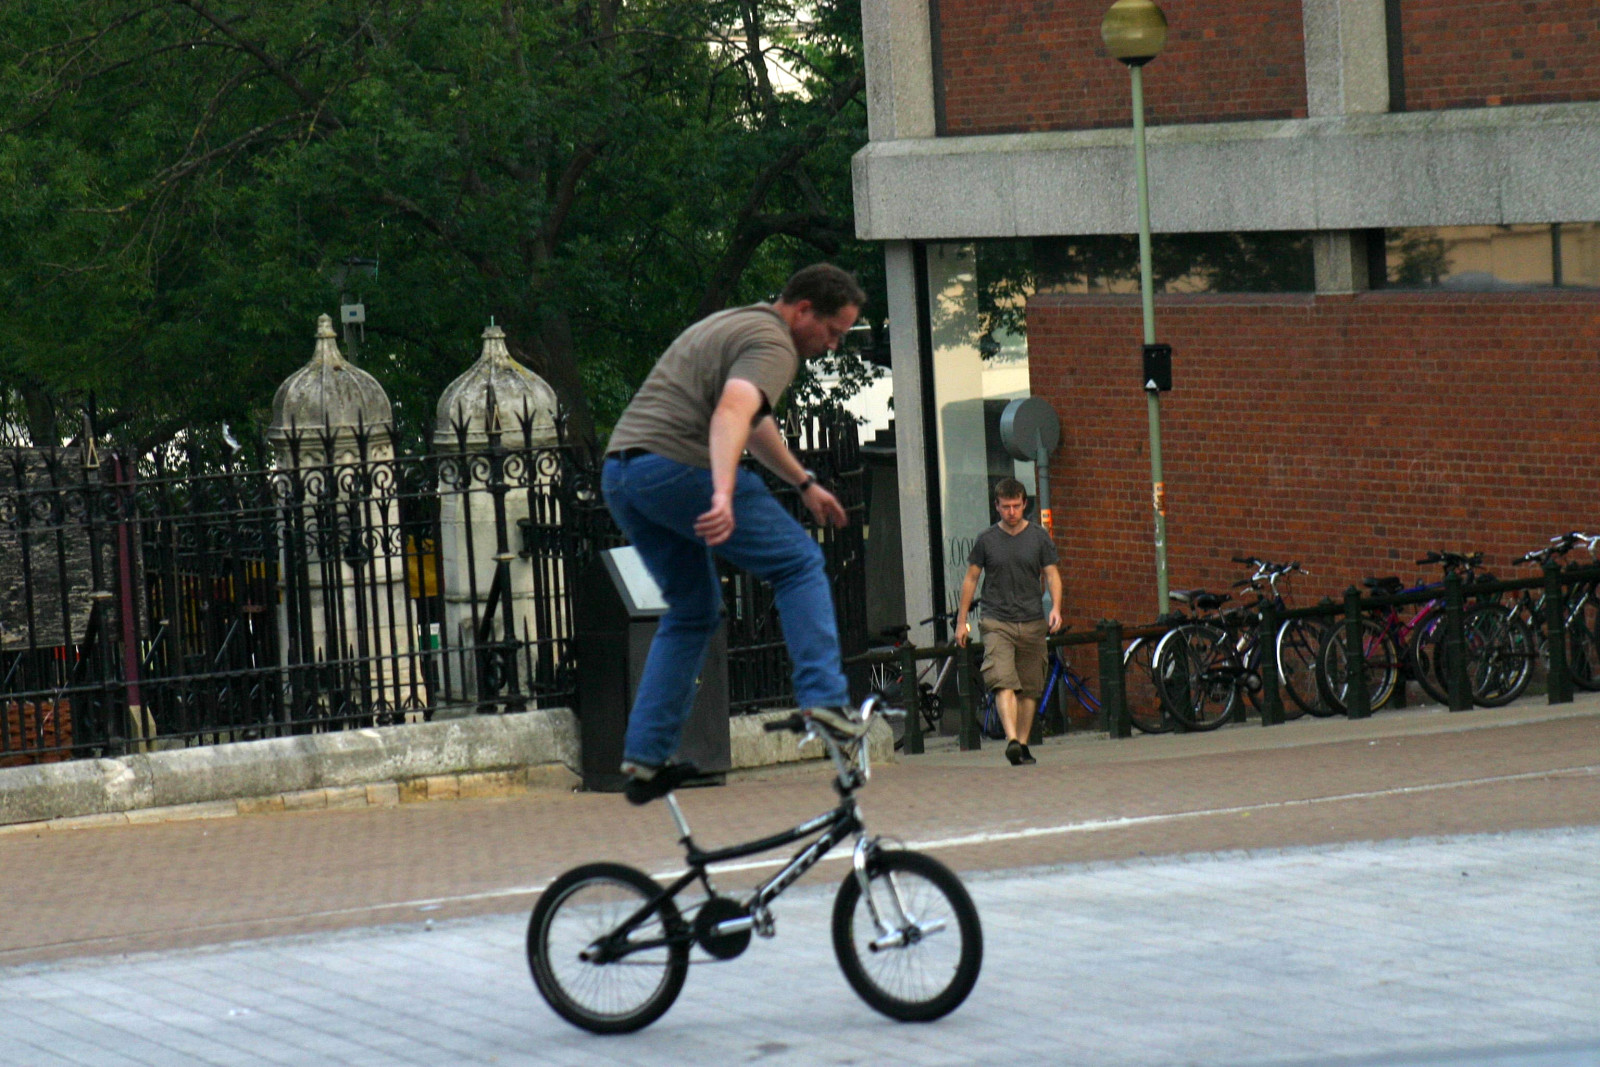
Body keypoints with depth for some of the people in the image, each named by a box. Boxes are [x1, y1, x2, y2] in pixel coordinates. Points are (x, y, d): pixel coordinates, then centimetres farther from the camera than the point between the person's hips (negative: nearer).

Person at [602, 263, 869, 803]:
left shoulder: (732, 325, 28)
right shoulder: (773, 346, -5)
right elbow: (732, 413, -25)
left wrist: (804, 482, 52)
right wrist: (724, 495, -38)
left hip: (618, 472, 9)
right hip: (678, 468, -9)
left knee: (692, 611, 18)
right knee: (799, 563, 3)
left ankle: (644, 758, 11)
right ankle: (823, 696, -10)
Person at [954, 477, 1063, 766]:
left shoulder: (1039, 538, 7)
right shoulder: (986, 540, 5)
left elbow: (1052, 574, 7)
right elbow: (970, 579, 12)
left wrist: (1055, 608, -10)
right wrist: (961, 620, 9)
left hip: (1032, 622, 2)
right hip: (997, 621, -2)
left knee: (1030, 688, 4)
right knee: (1004, 682, -18)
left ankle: (1023, 744, 14)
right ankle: (1012, 740, -28)